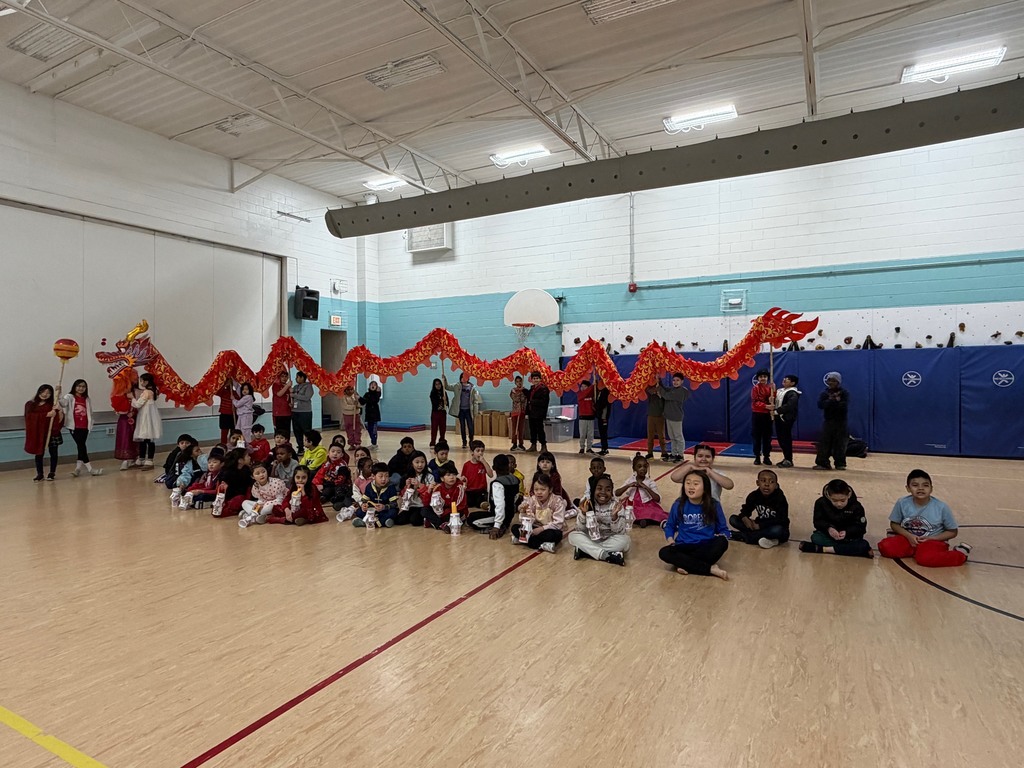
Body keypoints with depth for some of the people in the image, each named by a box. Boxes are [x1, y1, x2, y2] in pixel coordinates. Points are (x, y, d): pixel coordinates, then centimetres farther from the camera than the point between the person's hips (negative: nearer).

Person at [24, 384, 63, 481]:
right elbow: (30, 417, -10)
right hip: (36, 434, 1)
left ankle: (52, 473, 17)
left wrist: (59, 410, -23)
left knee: (53, 452, 5)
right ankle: (39, 474, 16)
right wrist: (47, 415, -20)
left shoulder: (53, 405, 1)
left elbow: (60, 419, -3)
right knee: (38, 453, 5)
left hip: (51, 433, -1)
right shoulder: (30, 404, 4)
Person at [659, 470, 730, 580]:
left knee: (722, 542, -33)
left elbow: (723, 529, 5)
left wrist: (721, 536, -18)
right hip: (685, 546, 1)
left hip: (707, 546, -1)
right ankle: (711, 568, -28)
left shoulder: (713, 505, -4)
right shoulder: (678, 505, -2)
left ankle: (685, 565, -25)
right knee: (664, 552, -29)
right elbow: (670, 526, 12)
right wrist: (670, 539, -8)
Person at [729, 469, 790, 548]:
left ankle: (742, 536, -29)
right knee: (733, 519, -12)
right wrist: (745, 519, -23)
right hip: (759, 525, 4)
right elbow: (745, 510, 2)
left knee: (778, 530, -42)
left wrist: (760, 526, -28)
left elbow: (781, 521, -24)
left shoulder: (780, 499, -19)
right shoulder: (754, 495, -6)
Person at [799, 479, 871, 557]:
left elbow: (860, 527, -13)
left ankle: (821, 549, -34)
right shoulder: (821, 503, -12)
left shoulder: (856, 507, -13)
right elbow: (818, 521, -9)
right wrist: (828, 528, -30)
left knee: (863, 545, -31)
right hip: (829, 535, 0)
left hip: (849, 537, 0)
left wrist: (847, 532, -32)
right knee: (815, 537, -29)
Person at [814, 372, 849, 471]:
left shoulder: (844, 393, 0)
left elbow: (844, 406, -15)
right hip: (828, 422, 2)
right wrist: (834, 401, -17)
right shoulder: (824, 393, 5)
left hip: (841, 423, -2)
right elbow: (820, 404, -12)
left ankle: (840, 463, 12)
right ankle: (822, 463, -1)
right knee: (824, 443, -3)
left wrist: (831, 401, -13)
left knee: (840, 444, 2)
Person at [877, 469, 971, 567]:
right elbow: (894, 524, 4)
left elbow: (953, 532, -3)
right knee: (885, 547, -21)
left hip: (934, 541, -2)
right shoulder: (902, 503, -11)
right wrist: (909, 535, -14)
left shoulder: (942, 507, -14)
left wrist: (930, 538, -15)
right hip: (910, 538, 2)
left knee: (924, 558, -35)